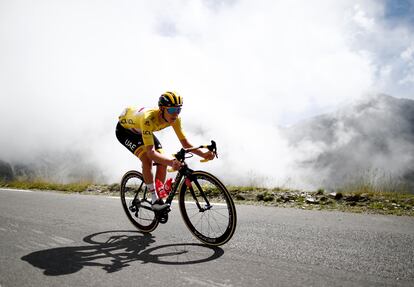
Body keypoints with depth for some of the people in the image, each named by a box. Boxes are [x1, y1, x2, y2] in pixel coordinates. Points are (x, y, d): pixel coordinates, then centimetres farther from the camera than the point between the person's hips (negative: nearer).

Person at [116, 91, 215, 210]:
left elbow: (185, 143, -19)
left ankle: (159, 198, 4)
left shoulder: (175, 118, -26)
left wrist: (203, 154, -36)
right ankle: (154, 200, -16)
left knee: (162, 162, -11)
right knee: (147, 159, -28)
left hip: (141, 131, 6)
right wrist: (172, 162, -66)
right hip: (125, 129, -6)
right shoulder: (148, 119, -44)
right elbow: (151, 152, -50)